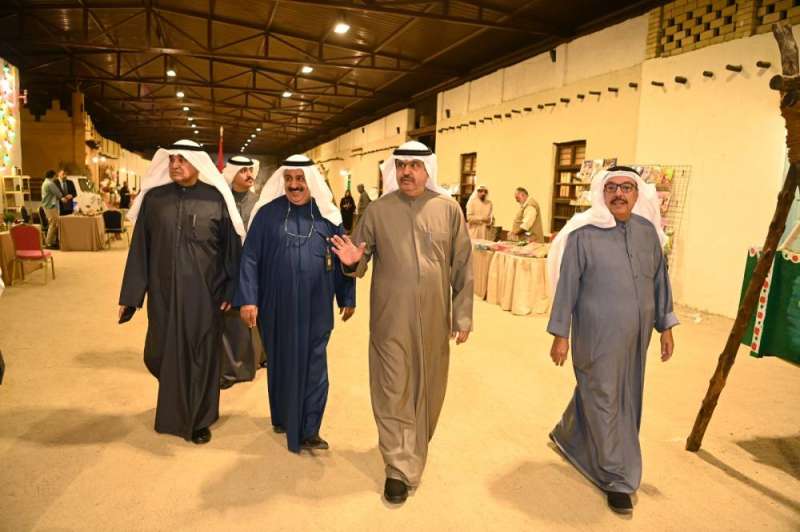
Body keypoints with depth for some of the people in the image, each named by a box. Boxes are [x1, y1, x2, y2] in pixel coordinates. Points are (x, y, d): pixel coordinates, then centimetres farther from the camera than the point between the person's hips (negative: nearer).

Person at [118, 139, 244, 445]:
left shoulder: (216, 199, -3)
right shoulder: (153, 198, 2)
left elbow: (232, 247, -1)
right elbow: (140, 248, 4)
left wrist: (231, 290, -6)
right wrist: (130, 295, 3)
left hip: (204, 293, -2)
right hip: (163, 291, 2)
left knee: (201, 355, 6)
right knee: (160, 353, 11)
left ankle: (199, 420, 26)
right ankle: (173, 406, 43)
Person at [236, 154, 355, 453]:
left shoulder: (328, 215, 1)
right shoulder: (267, 213, -2)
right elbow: (250, 258, -4)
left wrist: (347, 297, 7)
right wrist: (248, 299, -11)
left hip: (316, 307, 0)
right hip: (277, 305, 0)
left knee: (313, 366, 3)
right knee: (280, 362, 15)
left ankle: (308, 431, 14)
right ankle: (282, 417, 36)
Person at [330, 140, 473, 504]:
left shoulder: (448, 208, -1)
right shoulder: (378, 210, -1)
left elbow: (463, 266, 1)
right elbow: (361, 256, 5)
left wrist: (463, 315, 0)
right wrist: (353, 260, -19)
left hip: (434, 317, 1)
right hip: (390, 317, -1)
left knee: (428, 386, 16)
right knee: (393, 389, 4)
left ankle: (415, 450, 42)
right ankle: (400, 467, 18)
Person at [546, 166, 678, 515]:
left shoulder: (648, 231, 4)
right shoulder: (583, 233, -11)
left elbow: (660, 280, 11)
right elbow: (566, 286, -9)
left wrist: (665, 326, 12)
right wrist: (560, 334, -8)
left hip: (635, 336, 6)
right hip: (597, 335, -6)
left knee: (624, 398, 20)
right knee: (605, 402, 5)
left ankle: (566, 437, 44)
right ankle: (617, 479, 21)